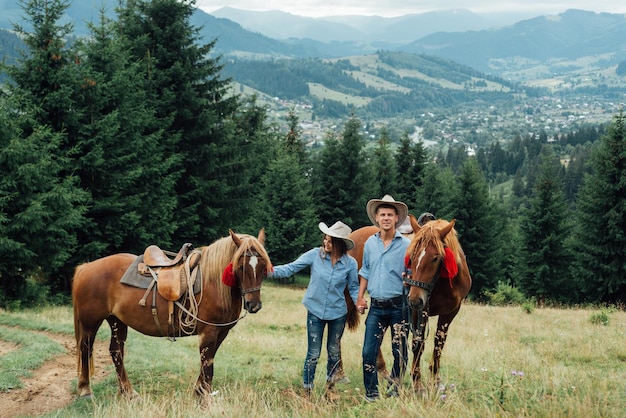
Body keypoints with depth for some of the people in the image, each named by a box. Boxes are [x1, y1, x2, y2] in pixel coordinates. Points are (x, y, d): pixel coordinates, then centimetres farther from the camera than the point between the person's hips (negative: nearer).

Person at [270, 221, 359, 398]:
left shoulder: (350, 263, -9)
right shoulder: (315, 255, -11)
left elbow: (353, 287, 3)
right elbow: (290, 268, -10)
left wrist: (358, 301, -16)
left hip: (338, 313, 1)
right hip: (316, 312, -1)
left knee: (334, 353, 14)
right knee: (313, 354, 1)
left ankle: (330, 388, 33)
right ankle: (307, 390, 13)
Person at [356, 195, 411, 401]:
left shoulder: (406, 245, -5)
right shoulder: (370, 243, 7)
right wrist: (360, 297, 10)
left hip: (398, 306, -3)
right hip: (376, 306, 3)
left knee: (400, 353, 5)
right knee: (368, 352, 0)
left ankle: (394, 391, 19)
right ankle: (371, 394, 11)